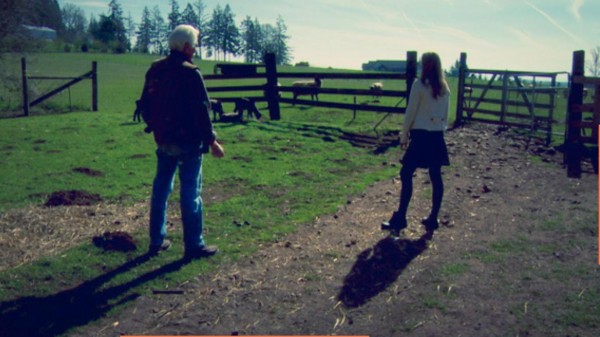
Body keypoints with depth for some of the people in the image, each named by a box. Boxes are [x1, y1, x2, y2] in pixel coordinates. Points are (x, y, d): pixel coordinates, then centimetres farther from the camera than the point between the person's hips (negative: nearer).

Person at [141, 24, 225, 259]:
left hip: (163, 141, 7)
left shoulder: (154, 70, 9)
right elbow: (201, 111, -18)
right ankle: (194, 246, 6)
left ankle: (156, 241, 23)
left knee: (160, 190, 15)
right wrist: (211, 141, -13)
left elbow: (145, 103, 17)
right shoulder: (190, 73, -15)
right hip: (187, 142, -7)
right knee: (190, 193, -1)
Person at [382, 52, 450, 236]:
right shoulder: (445, 87, 8)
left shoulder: (419, 84, -9)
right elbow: (446, 115, 13)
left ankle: (400, 219, -4)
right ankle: (433, 219, 15)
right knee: (436, 177, 8)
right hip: (438, 137, 7)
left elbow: (411, 112, -8)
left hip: (421, 136, -6)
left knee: (406, 174, -3)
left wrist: (404, 136, -1)